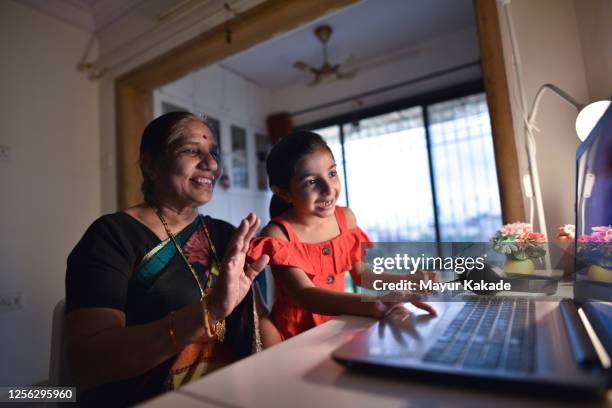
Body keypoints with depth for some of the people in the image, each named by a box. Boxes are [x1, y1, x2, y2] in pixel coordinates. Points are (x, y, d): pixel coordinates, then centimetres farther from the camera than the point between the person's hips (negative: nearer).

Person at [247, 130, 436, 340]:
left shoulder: (346, 217, -2)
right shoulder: (277, 234, -17)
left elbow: (360, 272, 9)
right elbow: (305, 295, -28)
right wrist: (375, 306, -41)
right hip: (296, 336, -6)